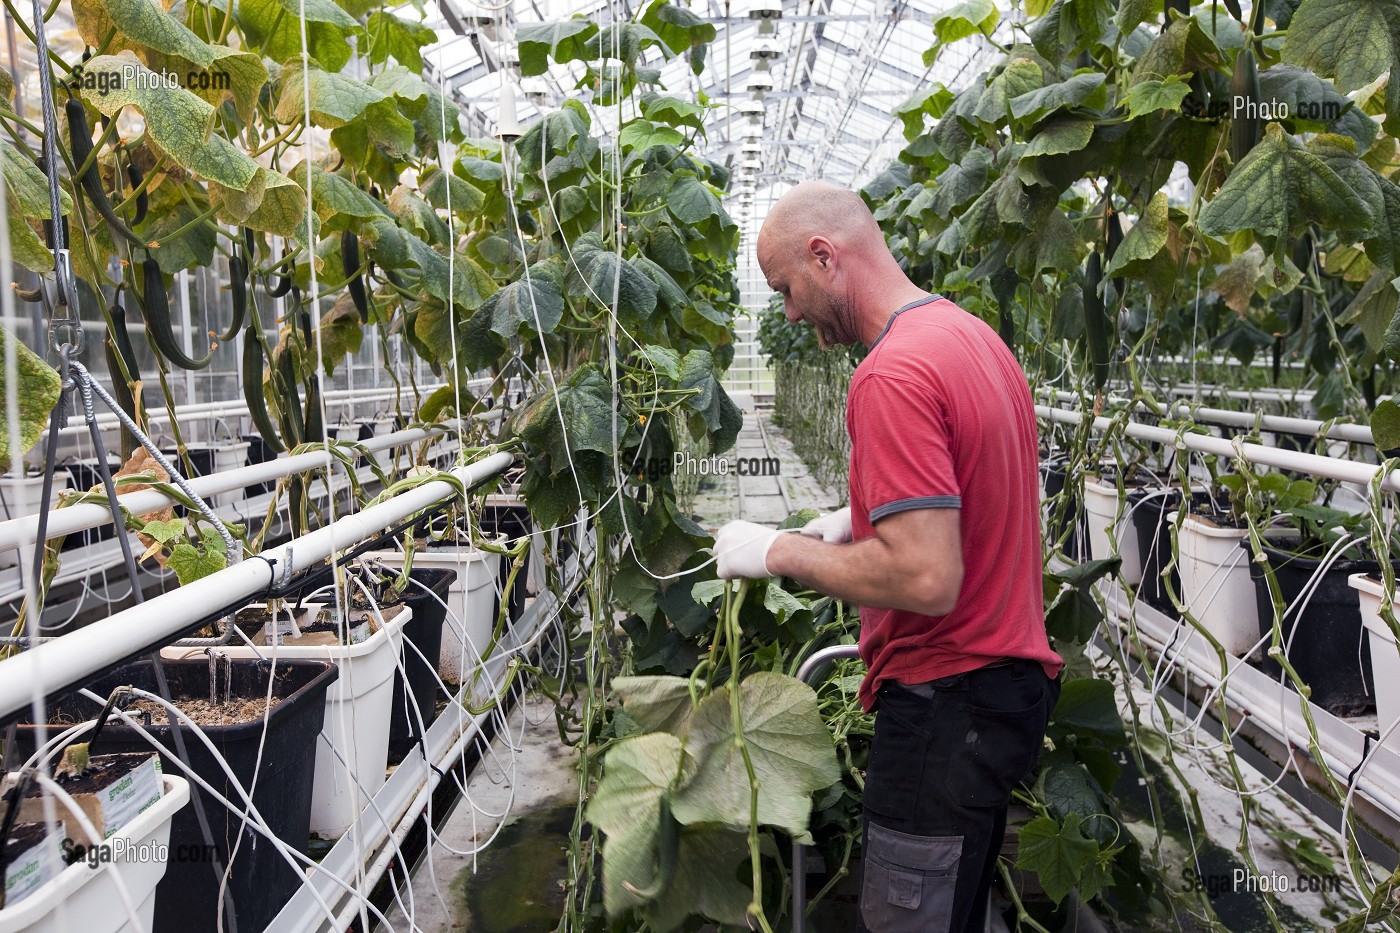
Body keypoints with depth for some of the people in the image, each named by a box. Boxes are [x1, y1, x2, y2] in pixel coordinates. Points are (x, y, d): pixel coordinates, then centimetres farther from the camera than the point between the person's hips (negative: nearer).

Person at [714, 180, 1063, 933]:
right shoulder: (976, 338, 8)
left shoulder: (894, 374, -22)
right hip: (1011, 676, 10)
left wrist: (780, 552, -15)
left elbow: (927, 580, -28)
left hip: (947, 703, -10)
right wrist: (865, 516, 10)